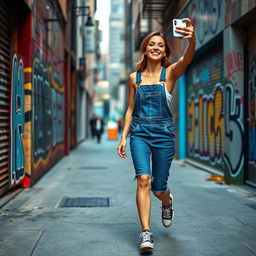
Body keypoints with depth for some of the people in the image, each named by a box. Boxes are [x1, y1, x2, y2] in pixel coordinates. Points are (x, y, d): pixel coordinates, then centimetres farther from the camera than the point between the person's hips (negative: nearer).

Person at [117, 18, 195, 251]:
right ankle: (146, 232, -12)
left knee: (158, 188, 6)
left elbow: (187, 59, -24)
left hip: (164, 134, -1)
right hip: (139, 133, 1)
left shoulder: (170, 73, -2)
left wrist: (192, 40, -46)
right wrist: (123, 137, 7)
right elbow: (131, 109, 13)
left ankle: (167, 202, 44)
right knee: (144, 179, -18)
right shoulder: (135, 77, 7)